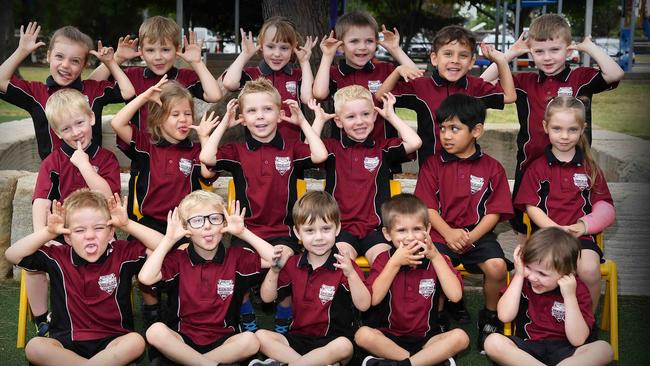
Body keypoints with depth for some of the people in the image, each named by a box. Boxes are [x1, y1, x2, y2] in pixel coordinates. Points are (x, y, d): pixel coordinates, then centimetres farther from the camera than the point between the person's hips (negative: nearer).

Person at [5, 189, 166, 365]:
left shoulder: (122, 254, 0)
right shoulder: (59, 257, 3)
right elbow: (12, 255, -1)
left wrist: (127, 225, -12)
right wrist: (49, 232, -11)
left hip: (113, 341, -1)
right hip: (68, 343, 1)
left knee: (136, 341, -33)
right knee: (34, 347, -28)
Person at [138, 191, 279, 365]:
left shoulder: (236, 257, 4)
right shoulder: (179, 259, 3)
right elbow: (146, 278, -13)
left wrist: (243, 232, -5)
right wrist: (169, 239, -6)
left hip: (224, 340, 0)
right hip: (184, 340, 0)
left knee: (250, 340, -31)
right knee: (155, 331, -30)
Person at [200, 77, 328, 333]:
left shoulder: (291, 149, 9)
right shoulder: (237, 151, 9)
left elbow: (320, 155, -10)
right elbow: (206, 157, -9)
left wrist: (302, 122, 1)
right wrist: (224, 124, 1)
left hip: (282, 230, -1)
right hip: (247, 229, 1)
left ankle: (283, 324, -10)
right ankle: (248, 322, -4)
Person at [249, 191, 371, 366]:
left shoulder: (343, 265, -4)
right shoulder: (293, 264, 8)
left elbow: (363, 305, -12)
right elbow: (267, 297, 10)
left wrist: (350, 273, -26)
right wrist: (274, 270, -7)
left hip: (333, 340, -4)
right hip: (298, 337, 4)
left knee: (344, 345, -36)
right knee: (261, 335, -18)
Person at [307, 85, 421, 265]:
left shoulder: (383, 148, 13)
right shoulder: (332, 148, 11)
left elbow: (414, 143, -3)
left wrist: (391, 115, 7)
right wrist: (319, 119, 3)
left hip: (375, 227, 1)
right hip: (341, 227, 0)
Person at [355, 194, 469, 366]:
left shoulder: (436, 260, 3)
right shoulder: (384, 260, 0)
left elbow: (455, 295, -13)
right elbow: (374, 299, -15)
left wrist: (435, 257, -15)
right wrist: (395, 263, -19)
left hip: (426, 338, 1)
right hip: (389, 337, 0)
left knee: (460, 337, -26)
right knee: (363, 335, -30)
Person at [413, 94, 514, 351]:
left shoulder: (491, 168, 7)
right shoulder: (433, 165, 9)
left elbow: (495, 212, 2)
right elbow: (428, 207, 2)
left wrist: (471, 237, -14)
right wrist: (448, 233, -15)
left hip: (478, 234, 0)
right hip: (442, 233, 0)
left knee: (496, 267, -28)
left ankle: (490, 318, 2)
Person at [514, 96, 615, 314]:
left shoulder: (589, 168, 14)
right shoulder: (537, 168, 9)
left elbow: (604, 206, 10)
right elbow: (531, 207, 2)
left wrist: (583, 226, -10)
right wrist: (558, 229, -13)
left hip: (581, 234, 1)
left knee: (589, 270, -29)